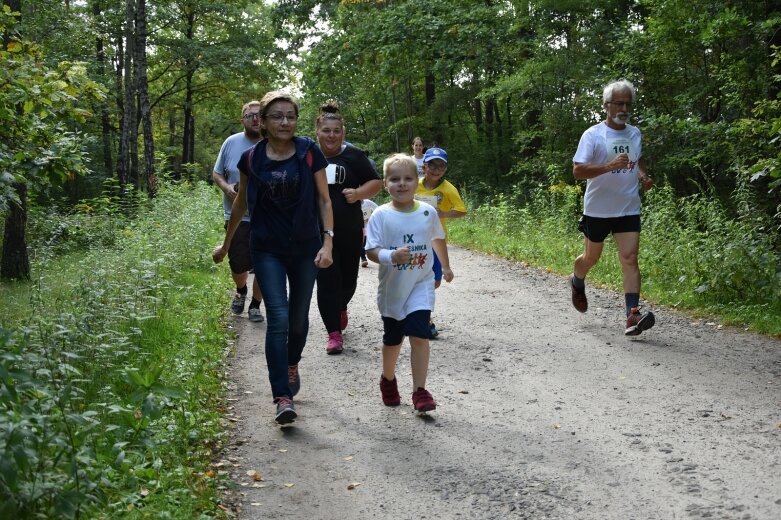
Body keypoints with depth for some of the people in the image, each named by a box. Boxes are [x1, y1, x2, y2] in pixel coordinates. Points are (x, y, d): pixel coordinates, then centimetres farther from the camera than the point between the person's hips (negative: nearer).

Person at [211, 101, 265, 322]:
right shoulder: (231, 143, 3)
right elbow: (216, 174, 10)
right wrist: (227, 188, -10)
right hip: (237, 216, 1)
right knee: (238, 264, 3)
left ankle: (255, 304, 23)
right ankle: (241, 291, 36)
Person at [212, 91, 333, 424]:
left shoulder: (309, 153, -5)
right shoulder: (251, 159, -2)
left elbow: (324, 200, -2)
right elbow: (241, 203, 11)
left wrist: (328, 241, -12)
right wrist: (226, 244, 18)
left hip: (305, 247, 1)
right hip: (267, 250, -1)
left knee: (299, 317, 12)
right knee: (278, 318, -12)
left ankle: (292, 364, 44)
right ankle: (282, 397, -12)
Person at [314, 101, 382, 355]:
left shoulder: (354, 156, -1)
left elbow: (376, 183, 2)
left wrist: (358, 193, -15)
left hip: (349, 232, 1)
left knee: (348, 278, 12)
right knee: (327, 279, -6)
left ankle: (341, 307, 45)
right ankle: (334, 333, -1)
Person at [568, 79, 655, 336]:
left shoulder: (635, 134, 7)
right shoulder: (593, 135, -11)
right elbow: (577, 170, -20)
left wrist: (643, 175, 5)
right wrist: (610, 166, -32)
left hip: (628, 209, 3)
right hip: (598, 209, -3)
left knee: (630, 259, -10)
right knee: (591, 258, 14)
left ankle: (633, 315, -17)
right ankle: (577, 282, 48)